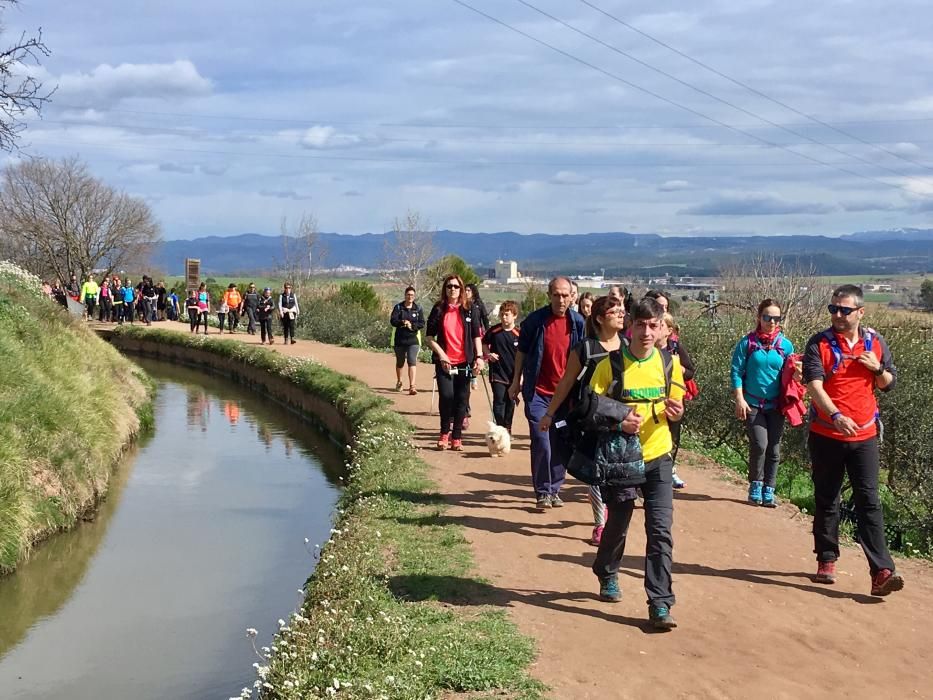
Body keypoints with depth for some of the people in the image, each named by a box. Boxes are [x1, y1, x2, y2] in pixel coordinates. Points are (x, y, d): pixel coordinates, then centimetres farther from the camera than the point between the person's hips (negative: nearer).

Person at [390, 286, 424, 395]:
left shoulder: (418, 309, 4)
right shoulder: (398, 307, 0)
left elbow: (422, 323, 0)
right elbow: (392, 321, -11)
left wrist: (412, 325, -18)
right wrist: (402, 322, -28)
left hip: (413, 339, -1)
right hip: (399, 339, 1)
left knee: (412, 361, -15)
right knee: (400, 362, 15)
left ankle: (412, 386, -19)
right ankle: (399, 382, 39)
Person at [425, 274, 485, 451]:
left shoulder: (469, 310, 6)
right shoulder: (438, 310, 4)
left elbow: (477, 336, 7)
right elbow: (430, 337, 5)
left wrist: (479, 357, -4)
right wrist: (441, 355, -7)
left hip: (464, 362, 1)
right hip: (444, 362, -1)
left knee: (461, 399, 1)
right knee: (446, 395, -14)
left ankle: (456, 437, 12)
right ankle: (445, 433, 5)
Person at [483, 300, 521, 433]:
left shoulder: (519, 334, -7)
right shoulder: (493, 331, -4)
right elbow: (484, 344, 14)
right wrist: (488, 354, -5)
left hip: (513, 374, 1)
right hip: (497, 373, 0)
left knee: (510, 403, 12)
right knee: (499, 401, -8)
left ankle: (507, 429, 26)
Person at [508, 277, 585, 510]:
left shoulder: (578, 322, 0)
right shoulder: (535, 320, -7)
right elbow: (522, 351, 5)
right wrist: (516, 382, 5)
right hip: (538, 392, -2)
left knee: (562, 446, 7)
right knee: (541, 444, -6)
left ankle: (554, 489, 21)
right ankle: (543, 493, 6)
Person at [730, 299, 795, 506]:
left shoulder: (786, 345, 4)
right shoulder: (747, 342, -3)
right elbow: (737, 372, -3)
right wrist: (739, 399, -9)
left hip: (775, 405, 3)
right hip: (752, 404, -3)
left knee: (774, 449, 4)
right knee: (759, 445, -12)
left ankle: (768, 491, 16)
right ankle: (755, 487, 7)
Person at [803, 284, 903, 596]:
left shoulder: (875, 343, 5)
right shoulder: (819, 344, -5)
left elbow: (889, 384, 15)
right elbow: (814, 385, -18)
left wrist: (877, 368, -8)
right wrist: (836, 415, -34)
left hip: (864, 436, 1)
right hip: (826, 436, -1)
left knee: (869, 502, -4)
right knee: (826, 500, 10)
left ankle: (882, 572, -10)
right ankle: (826, 561, 24)